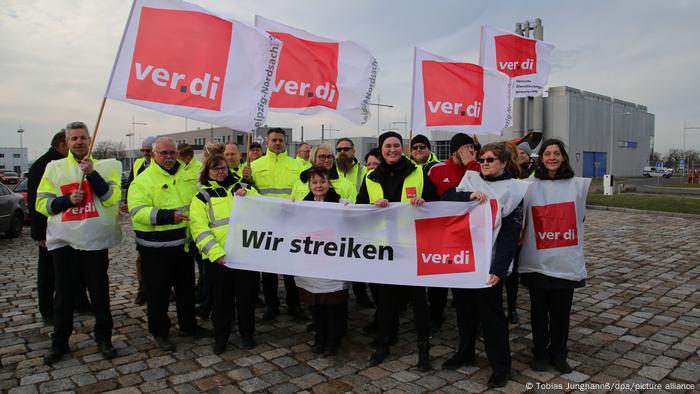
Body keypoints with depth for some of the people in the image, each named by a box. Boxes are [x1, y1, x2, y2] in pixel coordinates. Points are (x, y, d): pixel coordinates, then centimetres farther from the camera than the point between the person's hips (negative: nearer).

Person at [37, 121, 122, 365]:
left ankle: (103, 338, 23)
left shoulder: (104, 167, 2)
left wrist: (91, 172, -19)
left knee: (100, 294, 9)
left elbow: (111, 198, -12)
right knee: (64, 296, 10)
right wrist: (68, 199, -14)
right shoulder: (54, 168, 6)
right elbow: (42, 203, 3)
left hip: (96, 241, -1)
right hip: (64, 242, 1)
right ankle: (59, 343, 25)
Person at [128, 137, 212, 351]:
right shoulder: (143, 180, -11)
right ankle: (159, 332, 25)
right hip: (155, 248, -6)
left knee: (187, 288, 18)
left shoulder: (186, 176, 8)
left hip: (184, 244, 6)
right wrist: (168, 216, -32)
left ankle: (188, 325, 36)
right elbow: (138, 212, -22)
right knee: (158, 292, 7)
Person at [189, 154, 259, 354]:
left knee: (247, 296, 10)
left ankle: (247, 334, 29)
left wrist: (246, 197, -13)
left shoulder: (242, 188, 13)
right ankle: (221, 336, 29)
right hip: (219, 258, -1)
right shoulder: (201, 197, 5)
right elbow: (199, 229, -6)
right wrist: (216, 253, -18)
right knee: (221, 298, 10)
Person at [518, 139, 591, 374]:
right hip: (537, 261, -1)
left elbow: (579, 218, 12)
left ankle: (558, 354, 30)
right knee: (539, 311, 11)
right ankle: (540, 353, 28)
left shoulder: (577, 185, 3)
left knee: (561, 311, 11)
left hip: (567, 262, 1)